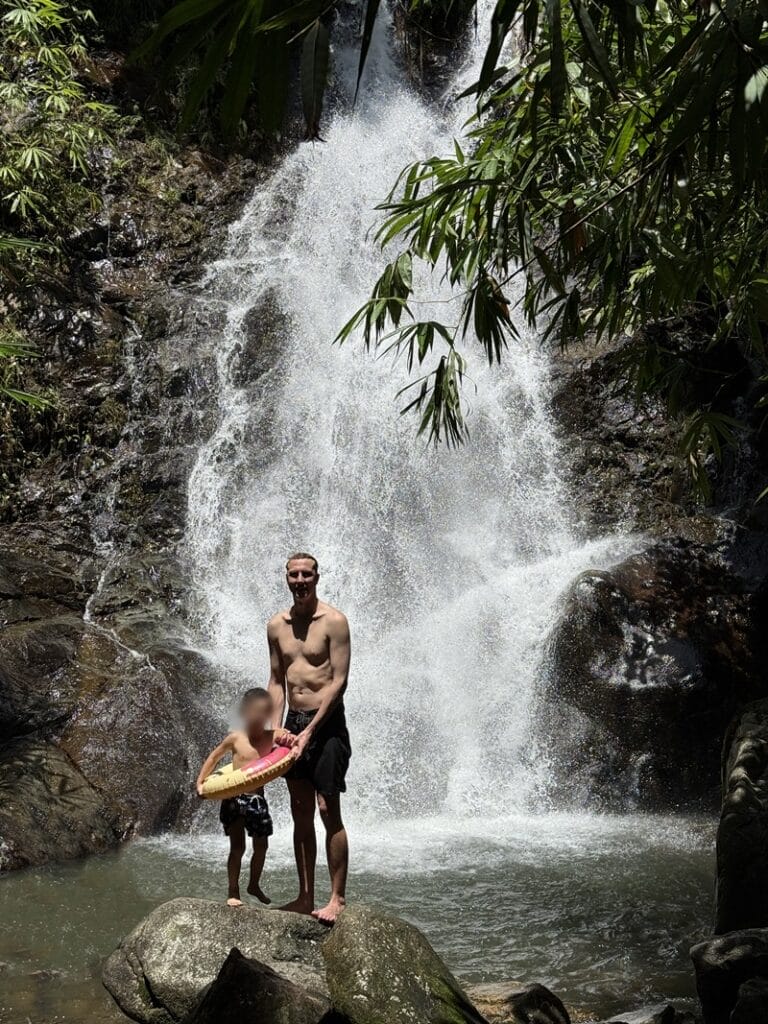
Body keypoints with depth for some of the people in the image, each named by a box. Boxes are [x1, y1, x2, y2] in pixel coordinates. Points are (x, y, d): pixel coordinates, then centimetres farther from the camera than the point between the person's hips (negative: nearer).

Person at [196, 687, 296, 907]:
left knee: (261, 845, 15)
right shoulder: (235, 738, -8)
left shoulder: (273, 736, -4)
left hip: (257, 798, 3)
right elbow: (214, 757, 5)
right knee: (237, 847, 0)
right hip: (234, 798, -3)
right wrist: (201, 782, 0)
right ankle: (233, 891, 11)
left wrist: (290, 740, -39)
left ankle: (254, 885, 36)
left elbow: (295, 741, -17)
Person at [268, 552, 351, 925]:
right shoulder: (276, 625, 8)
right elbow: (276, 680, 13)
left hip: (327, 723, -6)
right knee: (300, 814, 9)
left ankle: (338, 898, 0)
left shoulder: (334, 621, -9)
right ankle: (305, 897, 17)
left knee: (329, 812, -6)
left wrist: (311, 730, -17)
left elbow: (339, 681, -13)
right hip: (294, 723, 6)